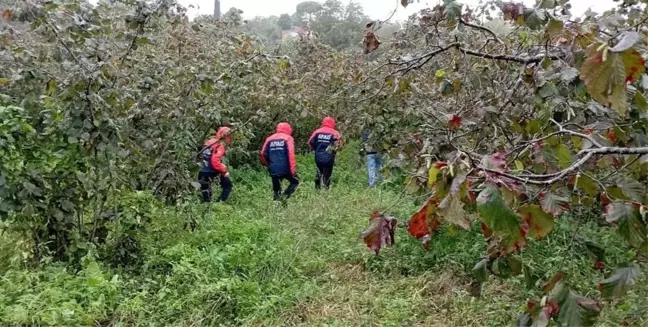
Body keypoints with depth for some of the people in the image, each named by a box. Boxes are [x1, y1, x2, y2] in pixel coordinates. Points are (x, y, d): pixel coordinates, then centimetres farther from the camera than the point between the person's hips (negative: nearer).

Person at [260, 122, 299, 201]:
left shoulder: (269, 139, 13)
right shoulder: (288, 138, 1)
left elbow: (263, 154, 10)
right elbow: (291, 154, -11)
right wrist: (293, 168, -12)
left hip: (273, 170, 4)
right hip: (285, 169, -4)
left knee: (276, 190, 14)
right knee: (295, 181, 16)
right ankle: (284, 196, -5)